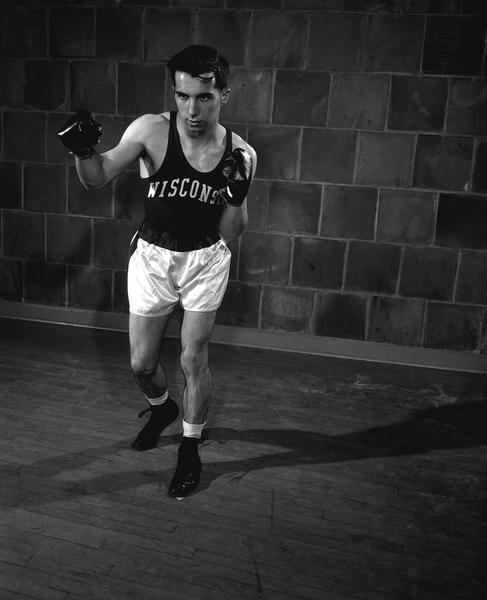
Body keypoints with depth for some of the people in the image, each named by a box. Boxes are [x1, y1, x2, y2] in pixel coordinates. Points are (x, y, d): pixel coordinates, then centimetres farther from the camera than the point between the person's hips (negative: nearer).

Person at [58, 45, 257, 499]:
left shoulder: (240, 154, -12)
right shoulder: (152, 130, -17)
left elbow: (231, 234, -7)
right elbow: (96, 179, -24)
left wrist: (237, 197, -26)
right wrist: (83, 150, -44)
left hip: (205, 261, 0)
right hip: (152, 256, 1)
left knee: (193, 359, 4)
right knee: (141, 363, 10)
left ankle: (190, 448, 27)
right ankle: (161, 408, 45)